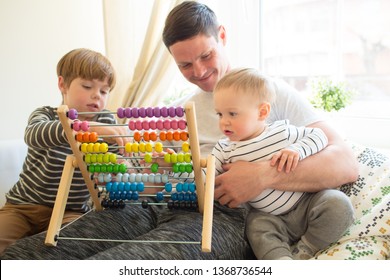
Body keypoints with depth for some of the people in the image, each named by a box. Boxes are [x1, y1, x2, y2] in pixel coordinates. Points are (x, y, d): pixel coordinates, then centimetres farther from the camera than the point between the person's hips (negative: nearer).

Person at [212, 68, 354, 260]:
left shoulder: (282, 131, -6)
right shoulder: (224, 150, -1)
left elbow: (318, 136, 2)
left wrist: (297, 150, -16)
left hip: (307, 202, 0)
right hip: (269, 216, 0)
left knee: (338, 204, -22)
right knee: (257, 229, -29)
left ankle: (304, 252, -7)